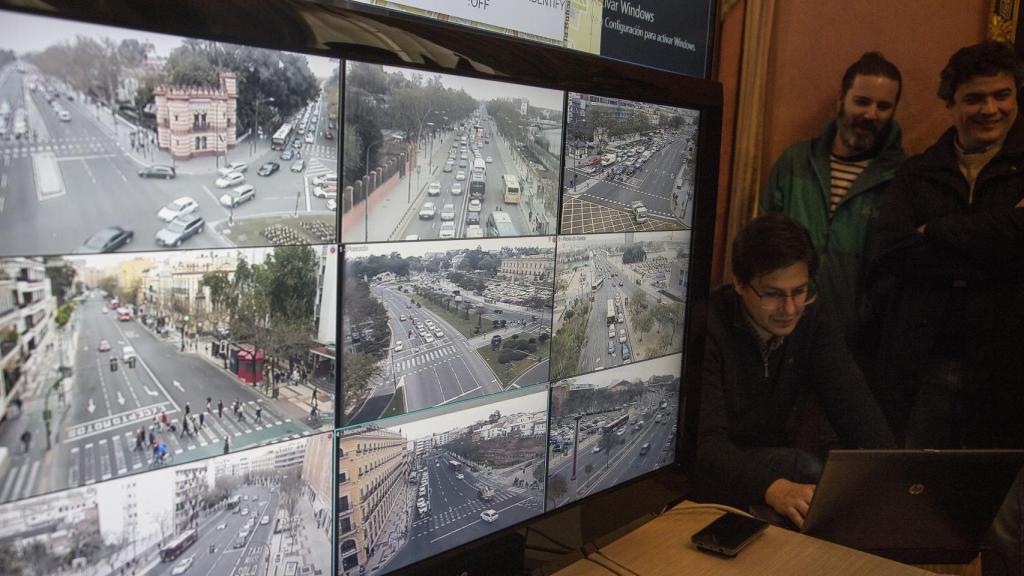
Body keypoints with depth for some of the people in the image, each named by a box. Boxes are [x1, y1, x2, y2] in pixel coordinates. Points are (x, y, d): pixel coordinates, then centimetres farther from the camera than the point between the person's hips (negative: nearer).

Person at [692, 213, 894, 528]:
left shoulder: (812, 314, -5)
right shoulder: (708, 326, -24)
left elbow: (853, 403, -12)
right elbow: (706, 440, -32)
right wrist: (773, 488, -50)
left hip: (768, 456, 6)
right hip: (706, 465, -5)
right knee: (805, 469, -28)